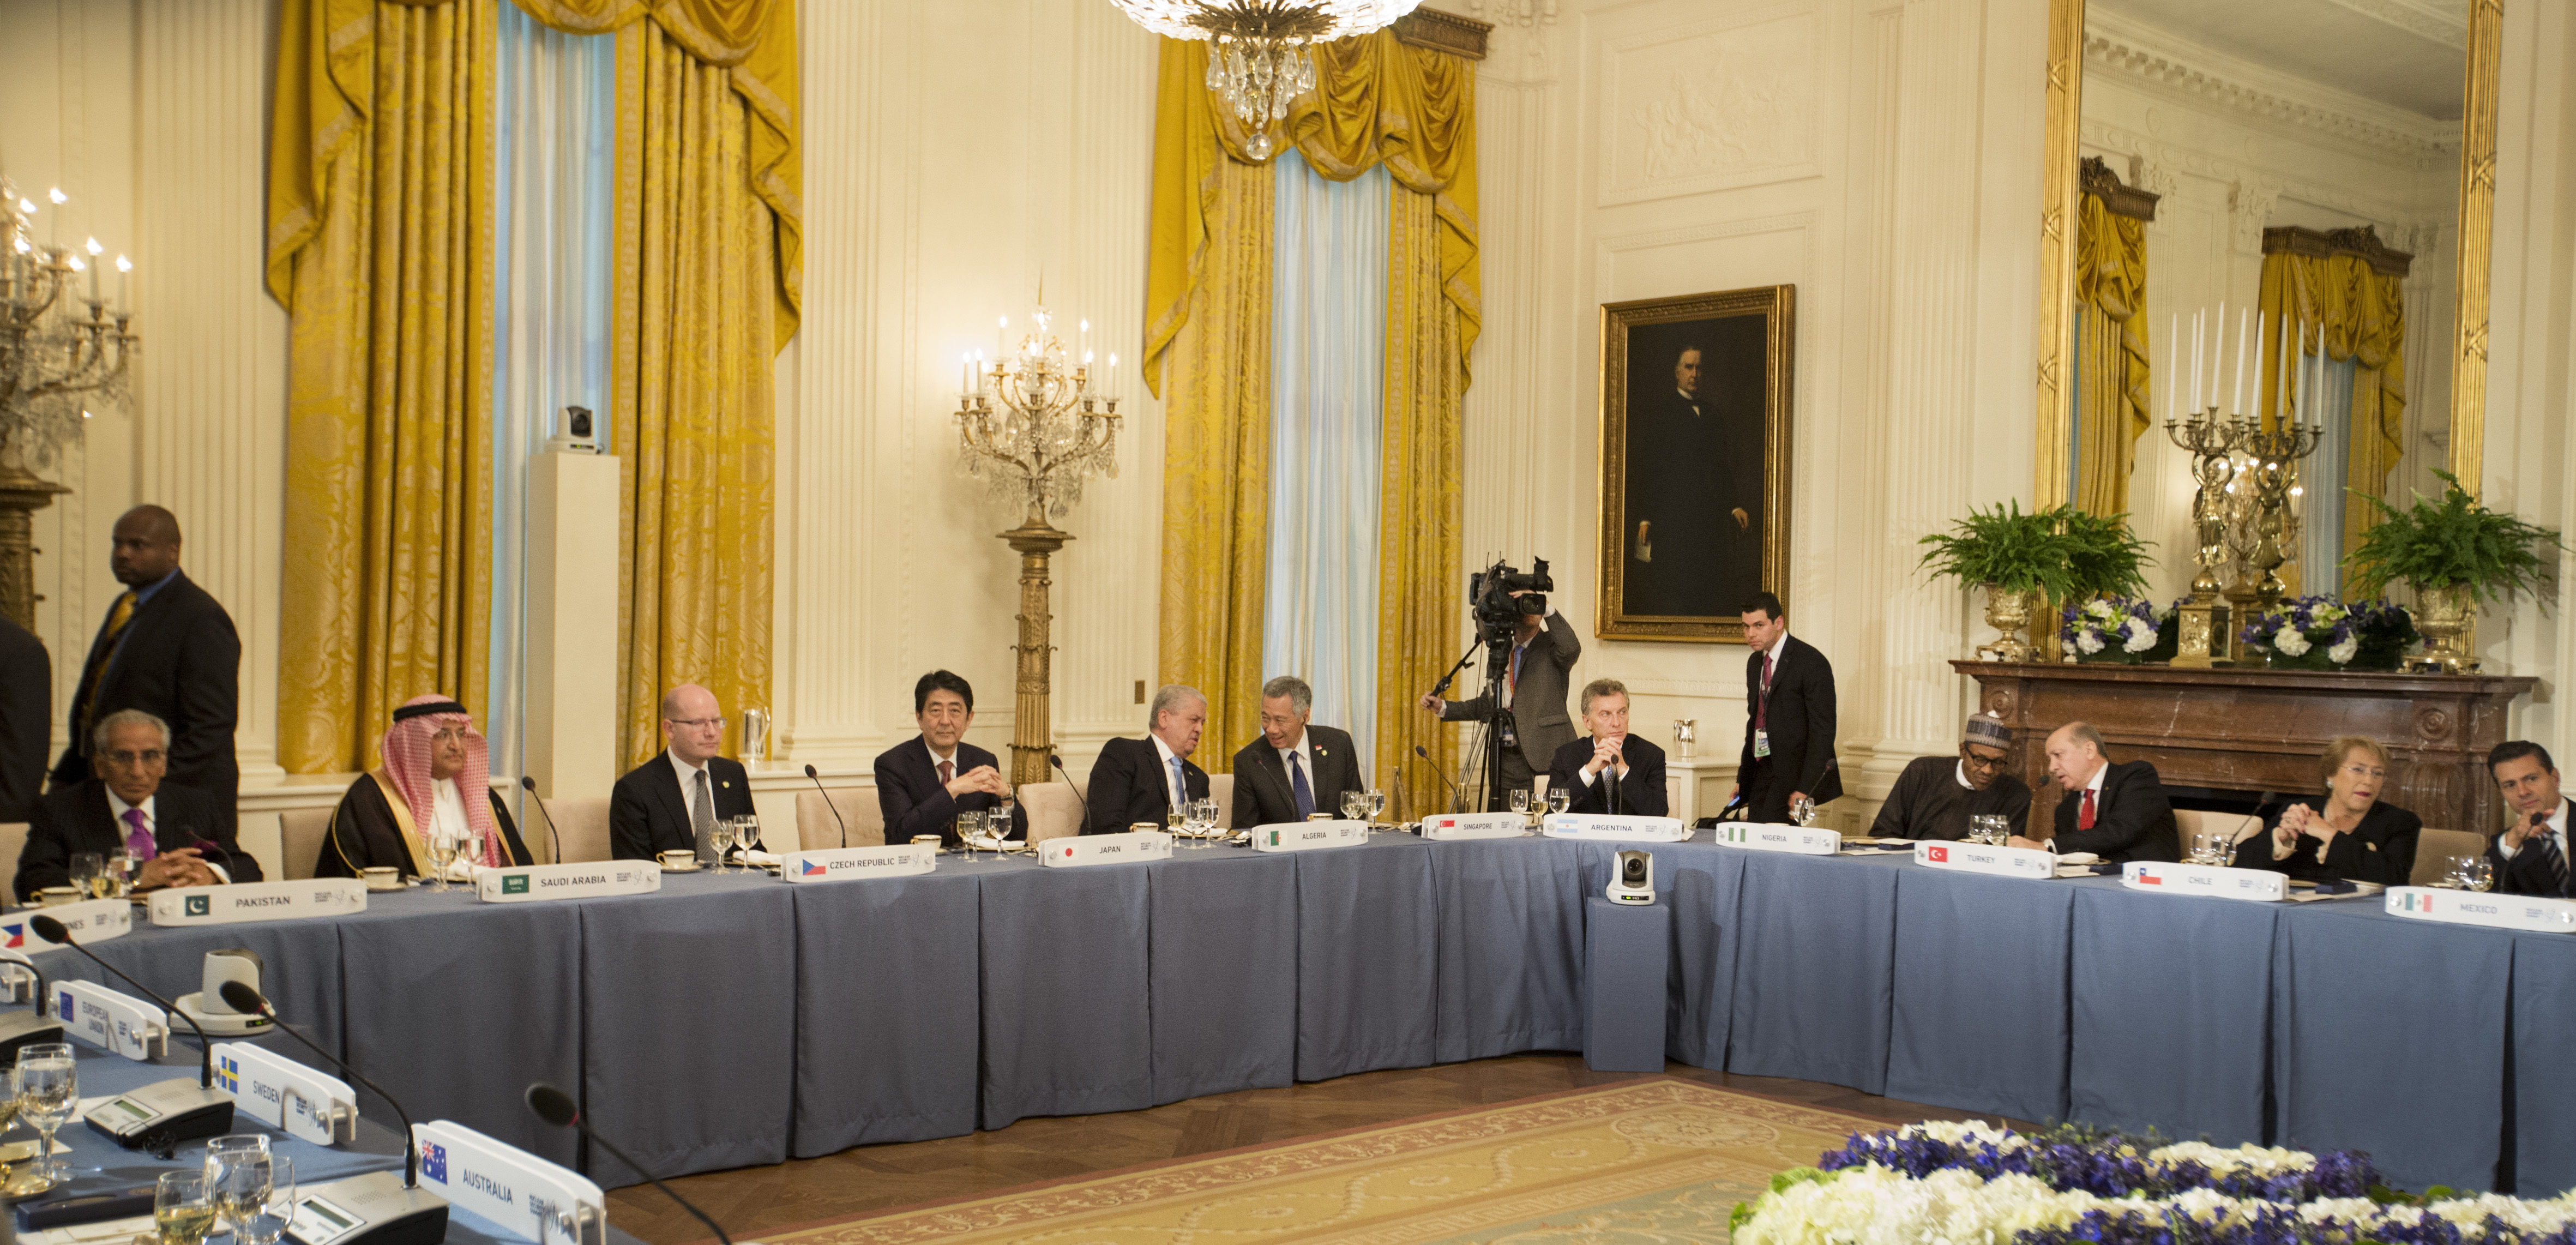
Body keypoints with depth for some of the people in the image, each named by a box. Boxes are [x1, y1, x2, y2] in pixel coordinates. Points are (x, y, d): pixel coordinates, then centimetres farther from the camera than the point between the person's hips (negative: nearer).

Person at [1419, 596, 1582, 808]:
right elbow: (1487, 705, 23)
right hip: (1508, 760, 5)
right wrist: (1443, 707, 14)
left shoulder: (1550, 645, 2)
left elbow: (1572, 649, -23)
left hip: (1545, 758, -5)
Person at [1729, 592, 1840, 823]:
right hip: (1761, 773, 7)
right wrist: (1742, 780, 16)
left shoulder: (1811, 663, -9)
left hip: (1793, 771, -7)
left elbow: (1822, 730, -13)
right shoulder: (1755, 662, 16)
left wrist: (1804, 789, -18)